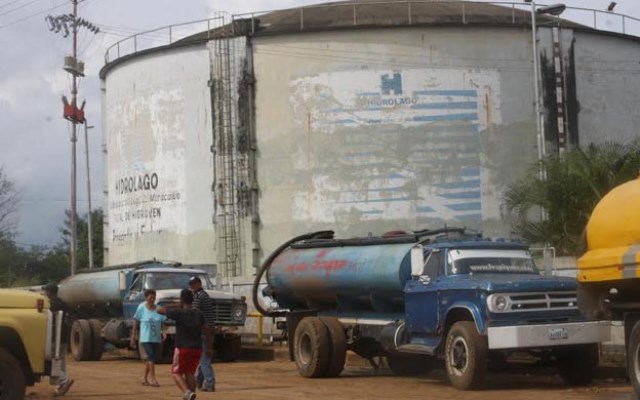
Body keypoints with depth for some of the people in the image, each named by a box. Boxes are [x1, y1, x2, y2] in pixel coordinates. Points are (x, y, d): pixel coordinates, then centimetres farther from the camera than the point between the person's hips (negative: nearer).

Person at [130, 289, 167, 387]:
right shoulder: (141, 308, -5)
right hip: (145, 338, -4)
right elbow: (136, 322, 0)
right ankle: (153, 379, -17)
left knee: (150, 358, 11)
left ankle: (145, 379, 25)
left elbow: (162, 322, 4)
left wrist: (163, 331, -16)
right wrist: (133, 336, -1)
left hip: (156, 338, 4)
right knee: (151, 357, -17)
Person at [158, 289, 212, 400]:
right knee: (190, 373, 14)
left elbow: (160, 310, 0)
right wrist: (209, 347, 9)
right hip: (197, 348, 5)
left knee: (176, 373, 3)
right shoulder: (199, 314, 6)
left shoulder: (178, 313, -8)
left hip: (182, 348, -5)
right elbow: (207, 330, 4)